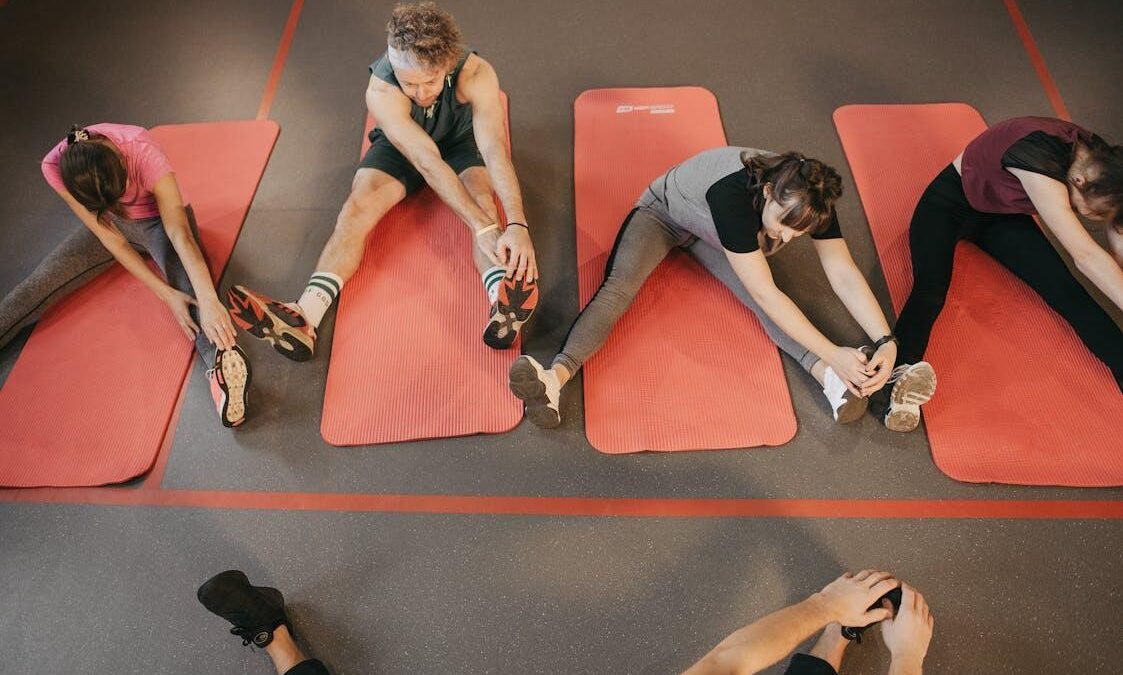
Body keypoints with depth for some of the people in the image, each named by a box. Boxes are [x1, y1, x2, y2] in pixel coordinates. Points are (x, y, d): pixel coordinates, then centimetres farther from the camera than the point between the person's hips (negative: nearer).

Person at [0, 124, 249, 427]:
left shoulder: (142, 151, -35)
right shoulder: (55, 167, -25)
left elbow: (180, 235, -41)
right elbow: (110, 238, -22)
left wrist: (209, 302, -52)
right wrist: (166, 293, -30)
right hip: (108, 224, 4)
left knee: (186, 281, -33)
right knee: (40, 284, -10)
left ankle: (223, 360, -57)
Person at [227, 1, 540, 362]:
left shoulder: (476, 74, -35)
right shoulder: (381, 91, -34)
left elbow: (495, 149, -45)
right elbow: (428, 162, -44)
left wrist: (517, 225, -59)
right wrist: (482, 227, -53)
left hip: (460, 141, 0)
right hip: (400, 146, 1)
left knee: (484, 205, -32)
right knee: (357, 209, -23)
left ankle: (503, 305, -58)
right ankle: (303, 320, -38)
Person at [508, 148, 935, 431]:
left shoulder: (811, 201, -25)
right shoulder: (732, 194, -43)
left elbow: (844, 274, -24)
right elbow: (766, 294, -43)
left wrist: (886, 340, -36)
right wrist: (832, 352, -44)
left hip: (711, 233, 5)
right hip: (664, 211, -4)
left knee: (764, 298, -25)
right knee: (617, 289, -31)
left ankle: (834, 384, -40)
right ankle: (555, 380, -50)